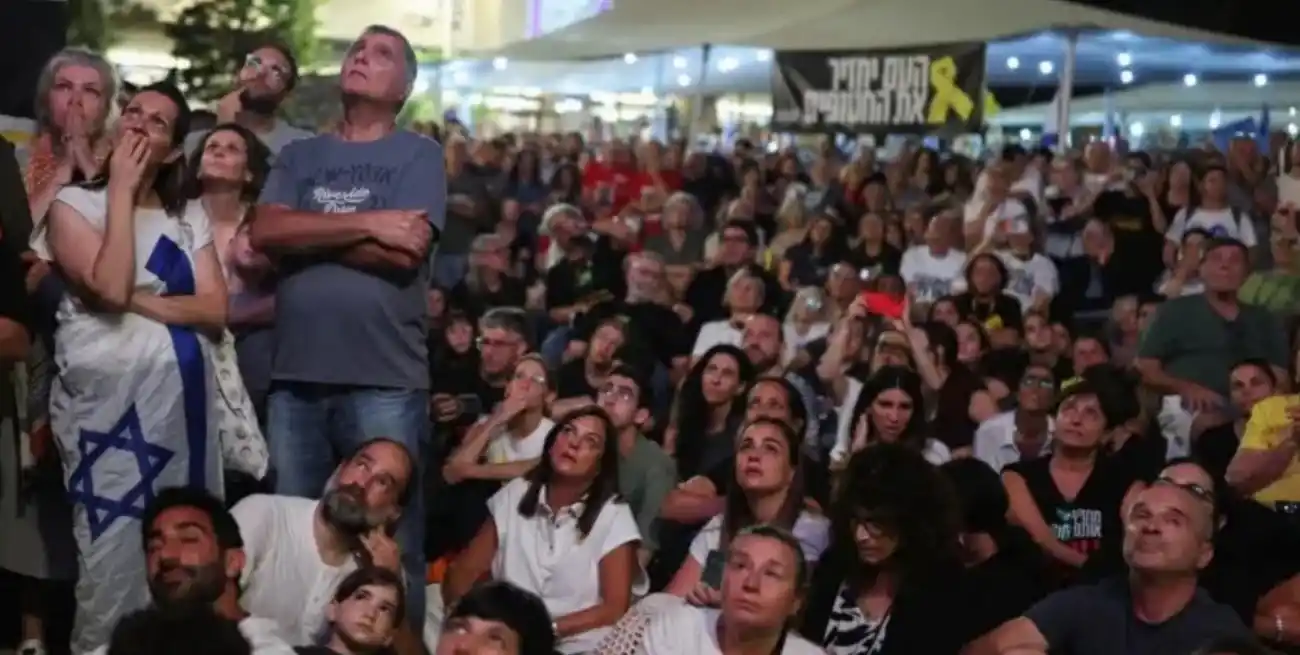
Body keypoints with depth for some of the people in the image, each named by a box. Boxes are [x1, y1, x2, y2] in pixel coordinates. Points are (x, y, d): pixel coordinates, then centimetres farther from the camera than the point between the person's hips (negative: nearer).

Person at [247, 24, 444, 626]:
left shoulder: (419, 155, 4)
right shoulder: (298, 156, 15)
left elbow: (404, 252, -10)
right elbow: (264, 233, -3)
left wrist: (308, 232, -3)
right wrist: (364, 223, -10)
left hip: (384, 380, -3)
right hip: (295, 377, 4)